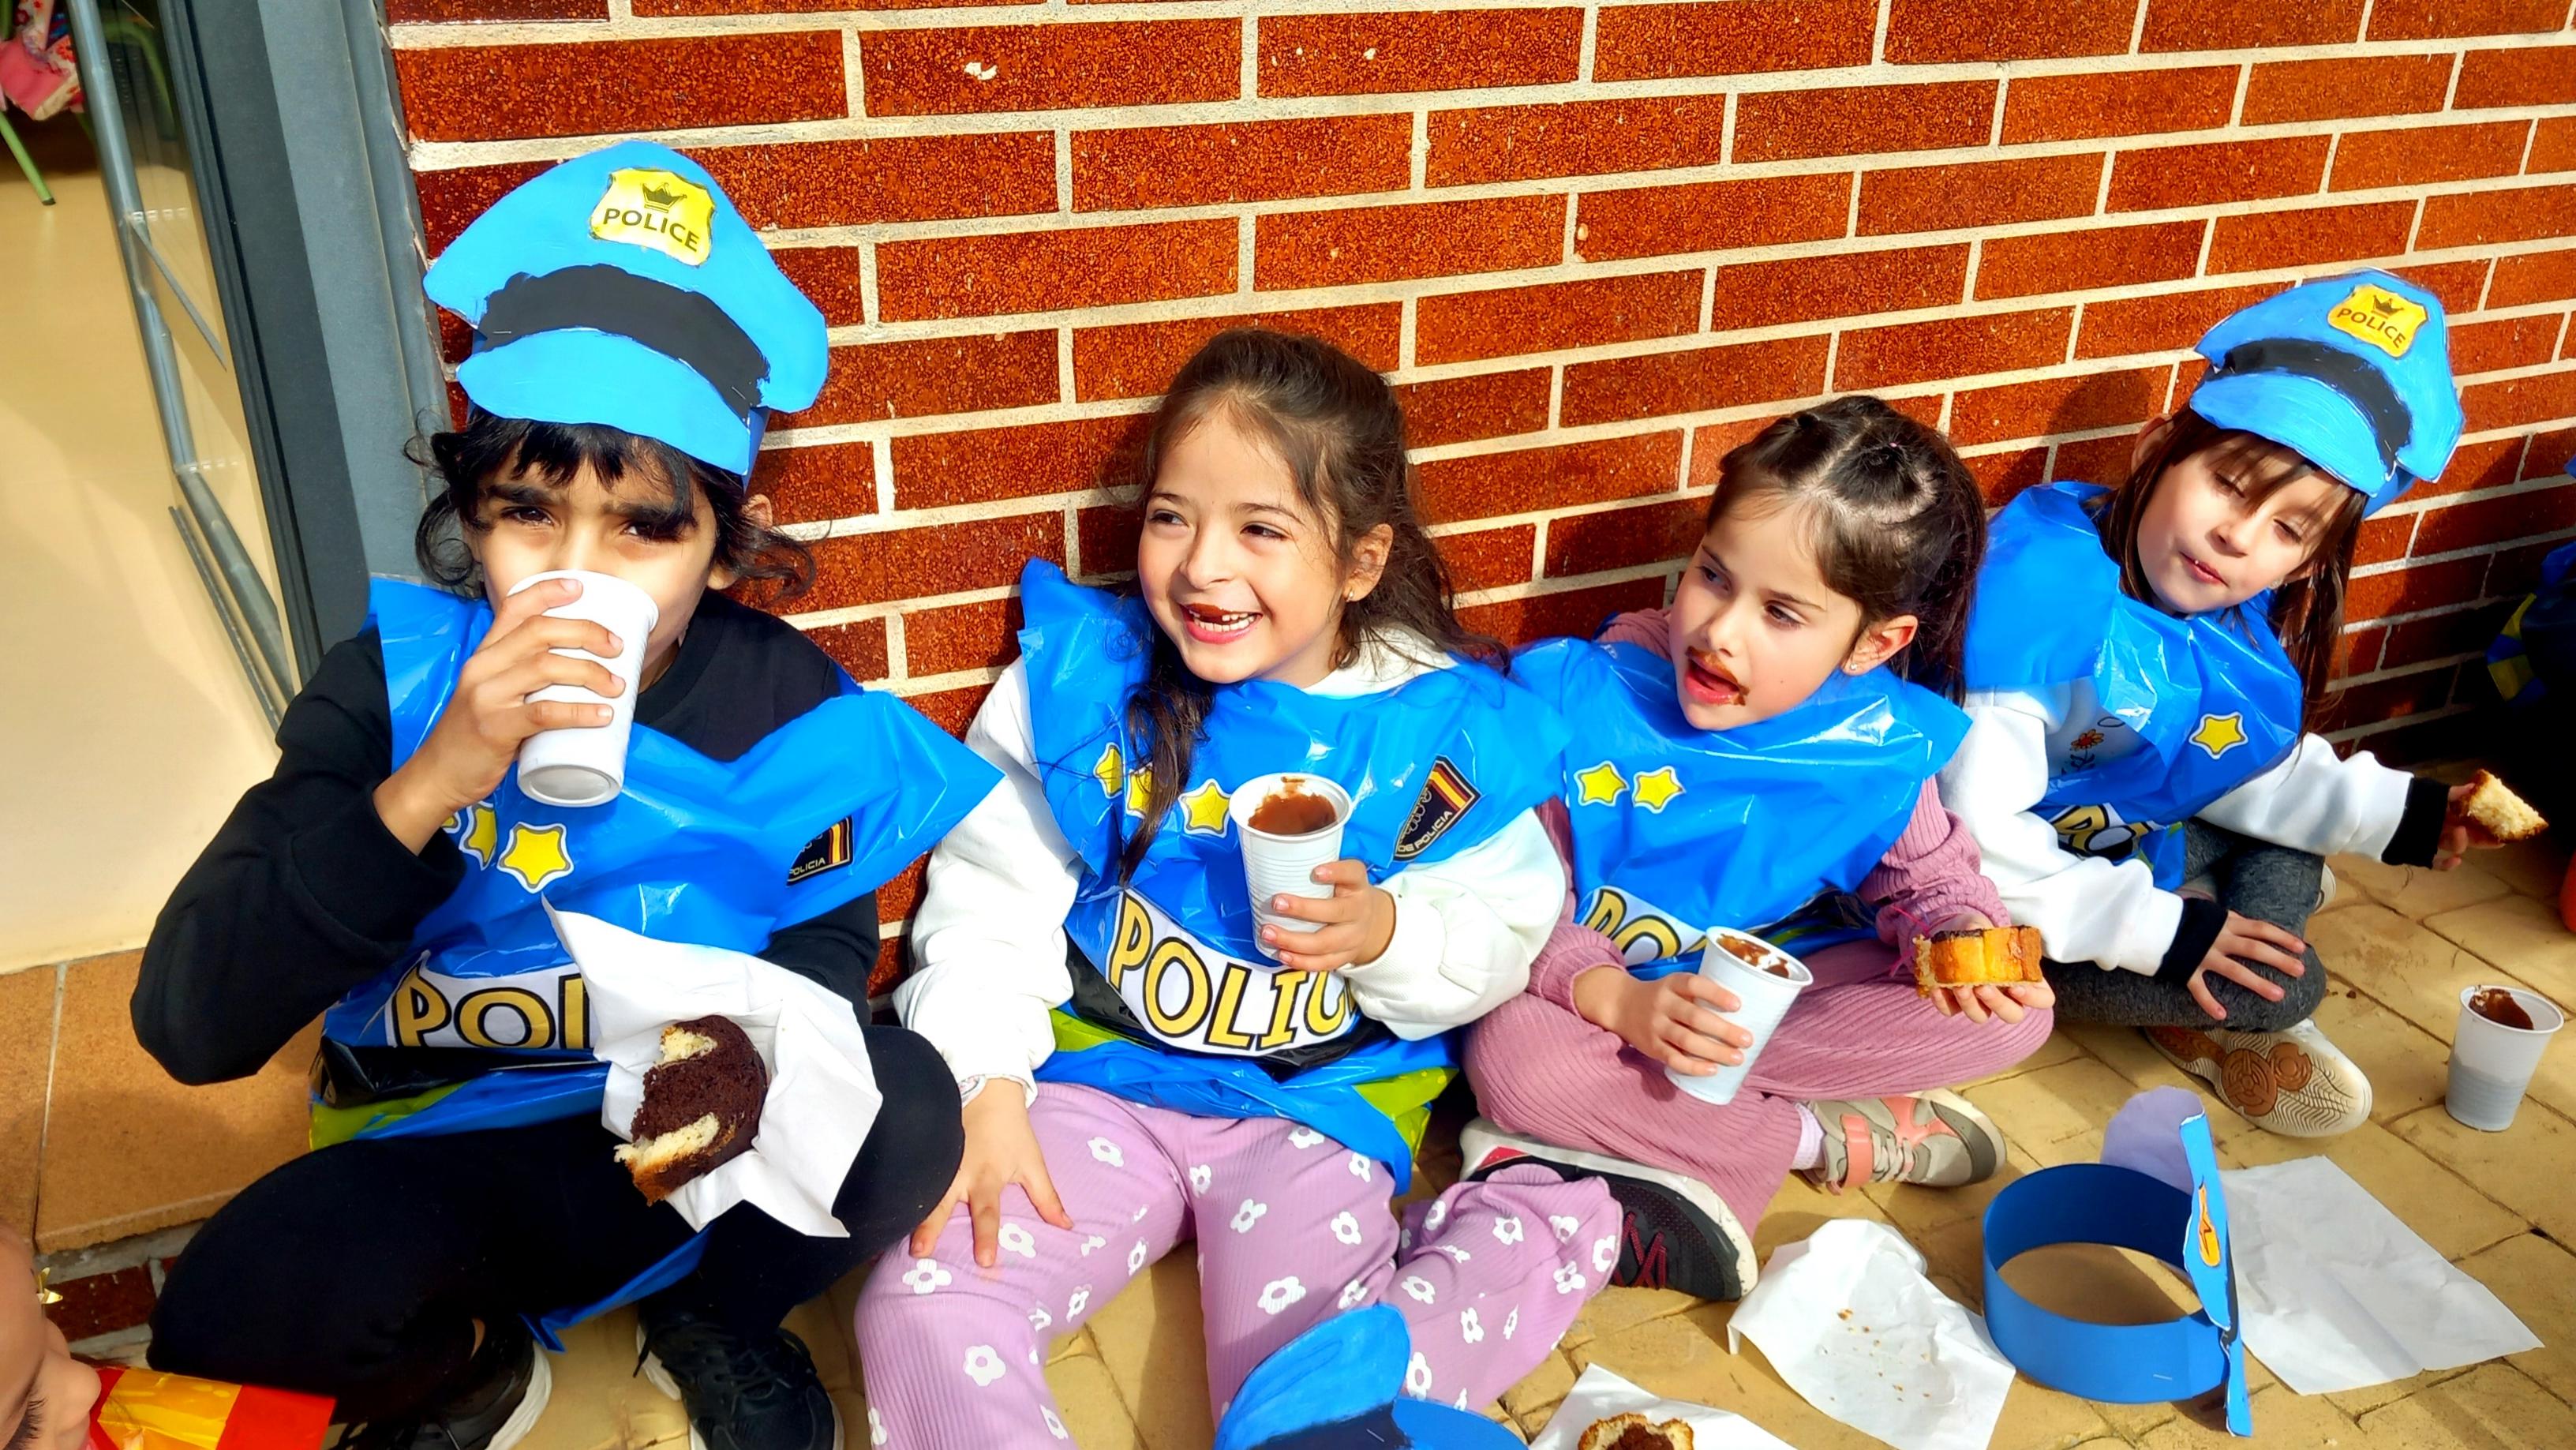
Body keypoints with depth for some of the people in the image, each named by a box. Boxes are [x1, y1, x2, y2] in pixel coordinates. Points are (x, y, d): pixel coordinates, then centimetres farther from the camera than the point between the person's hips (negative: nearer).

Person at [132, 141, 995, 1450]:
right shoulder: (391, 685, -13)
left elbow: (826, 947, 2)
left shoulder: (783, 704, -12)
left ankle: (713, 1317, 7)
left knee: (904, 1109, -28)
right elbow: (189, 1026, -22)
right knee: (235, 1314, -30)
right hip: (442, 1154, 0)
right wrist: (433, 781, -34)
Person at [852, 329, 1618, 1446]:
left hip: (1318, 1107, -1)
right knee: (918, 1317, -19)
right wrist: (987, 1089, -11)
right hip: (1095, 1078, 2)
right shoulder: (1084, 680, -4)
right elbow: (990, 897, -1)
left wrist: (1387, 933, -20)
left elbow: (1504, 935, 0)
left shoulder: (1442, 728, -6)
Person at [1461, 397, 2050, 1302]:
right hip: (1606, 994, -2)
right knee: (1512, 1058, -36)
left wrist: (1965, 937, -18)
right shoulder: (1588, 700, -20)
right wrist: (1619, 1000, -35)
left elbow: (1926, 876, 6)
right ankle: (1831, 1137, -16)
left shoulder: (1880, 745, -11)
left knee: (2007, 1014, -15)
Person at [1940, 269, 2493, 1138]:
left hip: (2118, 849, 9)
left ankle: (2223, 1019, 5)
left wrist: (2402, 814, 1)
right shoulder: (2043, 585, -30)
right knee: (2285, 986, -15)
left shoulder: (2237, 617, -4)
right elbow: (1970, 823, -34)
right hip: (2003, 902, -9)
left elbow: (2254, 772, 14)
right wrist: (2156, 929, -26)